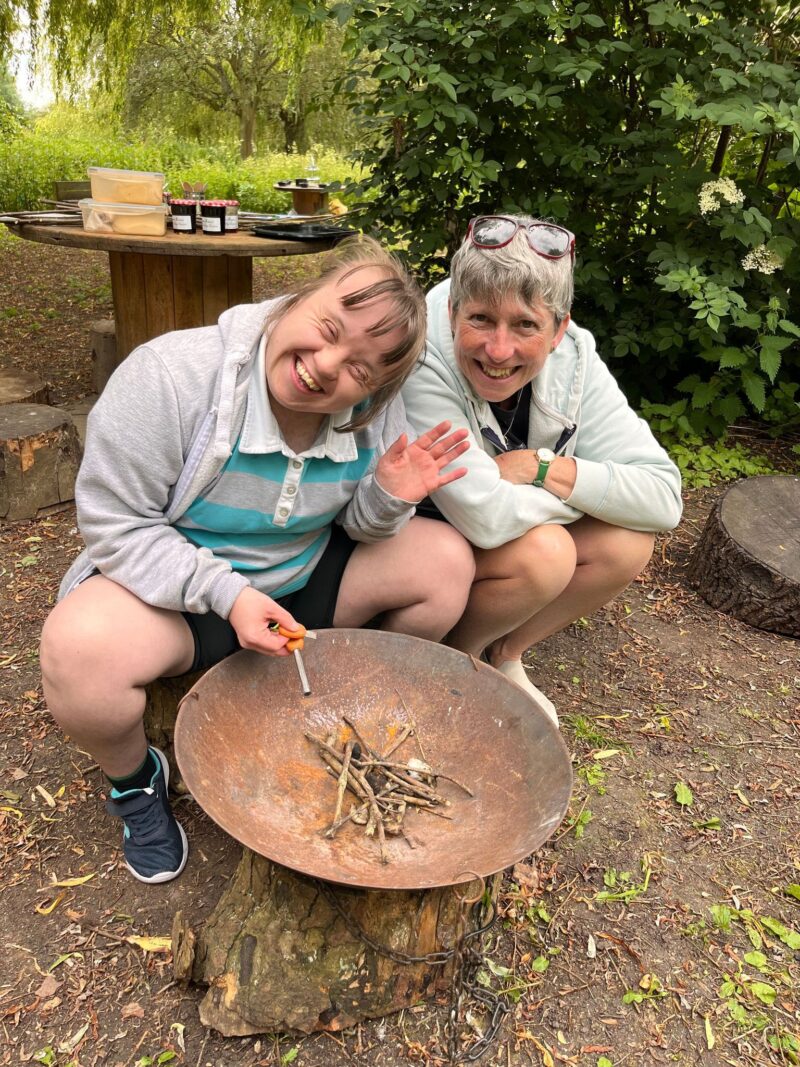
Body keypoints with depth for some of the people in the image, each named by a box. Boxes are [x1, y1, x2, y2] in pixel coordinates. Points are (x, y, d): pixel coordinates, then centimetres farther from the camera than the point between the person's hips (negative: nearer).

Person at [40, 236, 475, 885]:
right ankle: (134, 779, 2)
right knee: (80, 653, -35)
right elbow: (114, 523, -21)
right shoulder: (171, 375, -26)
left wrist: (388, 497, -25)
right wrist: (226, 594, -32)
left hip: (306, 577, 4)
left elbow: (359, 527, -1)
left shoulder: (374, 409, -12)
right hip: (173, 584, -3)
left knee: (448, 561, -12)